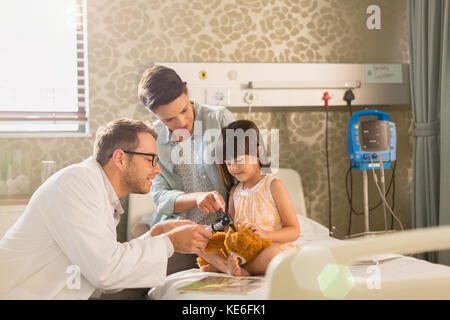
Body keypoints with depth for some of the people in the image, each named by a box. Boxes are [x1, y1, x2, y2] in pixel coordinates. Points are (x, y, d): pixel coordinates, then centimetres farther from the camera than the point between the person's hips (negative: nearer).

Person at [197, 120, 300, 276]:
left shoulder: (273, 186, -3)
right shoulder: (235, 191, 14)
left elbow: (294, 231, -6)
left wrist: (264, 234, -25)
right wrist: (231, 256, -17)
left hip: (272, 247, -5)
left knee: (274, 253, -40)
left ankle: (220, 267, -26)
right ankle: (228, 267, -30)